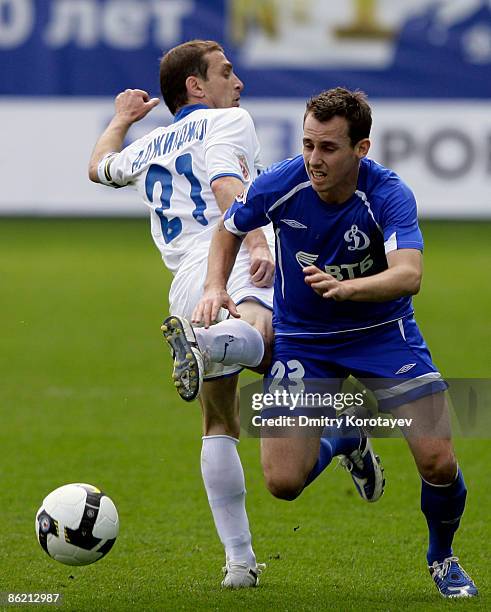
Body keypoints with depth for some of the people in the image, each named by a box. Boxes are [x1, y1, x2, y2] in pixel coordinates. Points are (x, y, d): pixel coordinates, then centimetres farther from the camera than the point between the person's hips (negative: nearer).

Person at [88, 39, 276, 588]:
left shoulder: (148, 148, 33)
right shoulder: (229, 121, 15)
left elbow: (100, 167, 57)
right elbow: (227, 183, -7)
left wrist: (121, 120, 75)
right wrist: (257, 242, -22)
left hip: (186, 283, 6)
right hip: (236, 262, -6)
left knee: (219, 427, 12)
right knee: (261, 333, -37)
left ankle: (238, 558, 5)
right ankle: (207, 345, -69)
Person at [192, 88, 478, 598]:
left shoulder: (389, 195, -25)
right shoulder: (280, 184, -18)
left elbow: (408, 274, -41)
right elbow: (229, 230, 4)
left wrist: (346, 288, -58)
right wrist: (215, 287, -12)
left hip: (382, 332, -2)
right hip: (302, 340, 2)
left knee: (438, 463, -16)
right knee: (283, 481, -11)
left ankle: (442, 557, 18)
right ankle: (343, 436, 25)